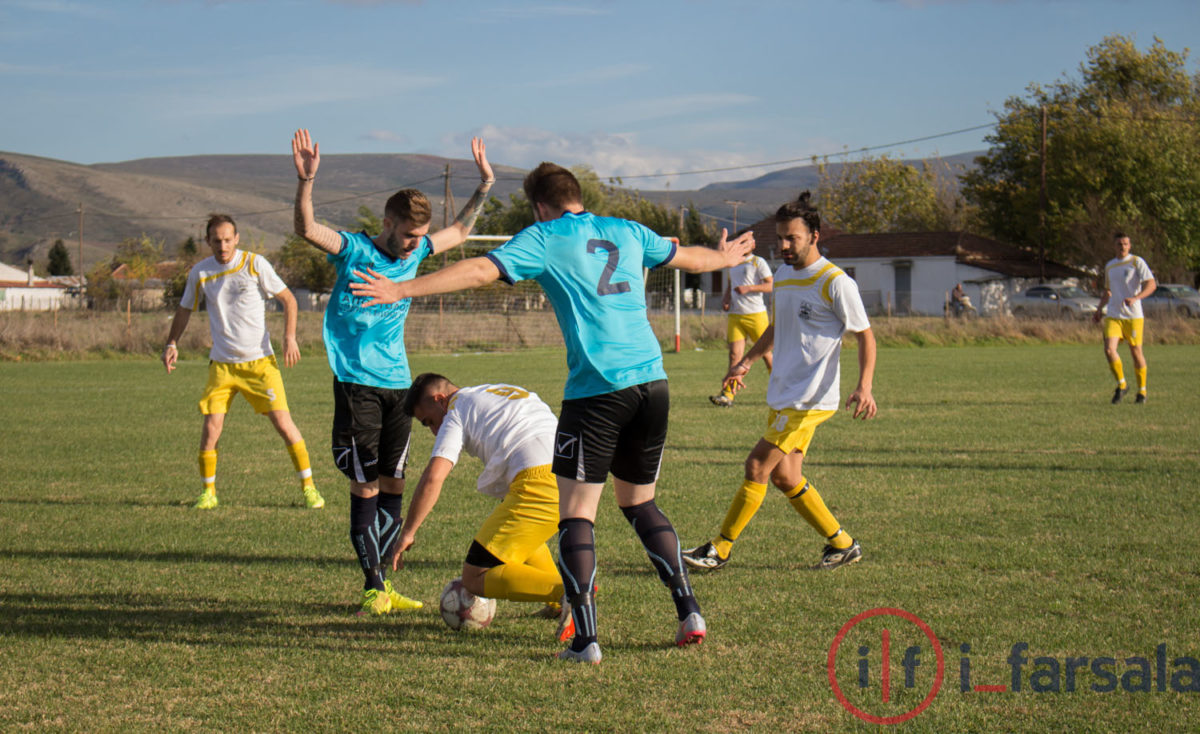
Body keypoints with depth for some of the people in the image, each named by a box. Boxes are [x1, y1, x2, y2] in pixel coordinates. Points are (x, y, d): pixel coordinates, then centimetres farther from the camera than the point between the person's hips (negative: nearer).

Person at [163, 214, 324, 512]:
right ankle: (208, 492, 12)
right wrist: (171, 344, 9)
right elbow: (185, 309, 19)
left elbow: (288, 299, 2)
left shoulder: (254, 264, -5)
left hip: (260, 361, -2)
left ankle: (308, 487, 4)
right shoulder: (200, 272, 3)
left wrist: (289, 337, -8)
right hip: (221, 363, 2)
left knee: (284, 423, -7)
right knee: (210, 428, -6)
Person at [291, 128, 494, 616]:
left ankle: (384, 586, 14)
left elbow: (459, 232, 28)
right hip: (356, 383, -6)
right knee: (365, 485, -5)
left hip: (398, 382, 6)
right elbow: (307, 229, -24)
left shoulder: (415, 252, 9)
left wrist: (485, 187, 21)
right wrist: (306, 182, -39)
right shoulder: (354, 250, -7)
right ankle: (373, 587, 0)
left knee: (393, 483, 6)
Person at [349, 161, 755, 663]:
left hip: (597, 388, -6)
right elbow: (690, 258, 35)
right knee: (639, 503, 21)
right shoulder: (627, 232, 18)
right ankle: (689, 612, 16)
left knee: (576, 513, -1)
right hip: (652, 380, 6)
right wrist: (726, 257, 56)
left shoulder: (544, 237, 3)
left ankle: (585, 639, -8)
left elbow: (481, 270, -10)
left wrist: (403, 290, -11)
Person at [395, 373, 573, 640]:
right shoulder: (511, 392, 33)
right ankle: (559, 603, 19)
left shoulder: (457, 413, 11)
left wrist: (407, 534, 9)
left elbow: (433, 478, 0)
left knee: (474, 577, -1)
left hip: (540, 484, -8)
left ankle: (566, 592, -22)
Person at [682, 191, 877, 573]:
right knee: (784, 477, 6)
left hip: (810, 398, -8)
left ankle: (720, 550, 0)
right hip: (782, 394, 8)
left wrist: (864, 387, -20)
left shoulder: (836, 282, -12)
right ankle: (842, 544, 19)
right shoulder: (782, 276, 11)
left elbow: (865, 336, -8)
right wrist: (747, 361, 21)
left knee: (757, 466, -9)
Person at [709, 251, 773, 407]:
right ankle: (727, 395, -11)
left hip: (756, 314, -5)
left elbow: (770, 286, -10)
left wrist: (748, 288, -20)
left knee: (765, 353, 2)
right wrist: (725, 299, 10)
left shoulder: (758, 262, -2)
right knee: (734, 353, -6)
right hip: (735, 314, 5)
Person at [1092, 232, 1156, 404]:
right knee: (1109, 349, -14)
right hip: (1113, 316, 4)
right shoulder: (1109, 266, 14)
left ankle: (1142, 391, 20)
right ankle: (1121, 385, 4)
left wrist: (1135, 298, -29)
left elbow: (1151, 285, -14)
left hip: (1133, 315, -4)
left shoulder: (1137, 262, -3)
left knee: (1136, 352, 3)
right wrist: (1099, 310, 21)